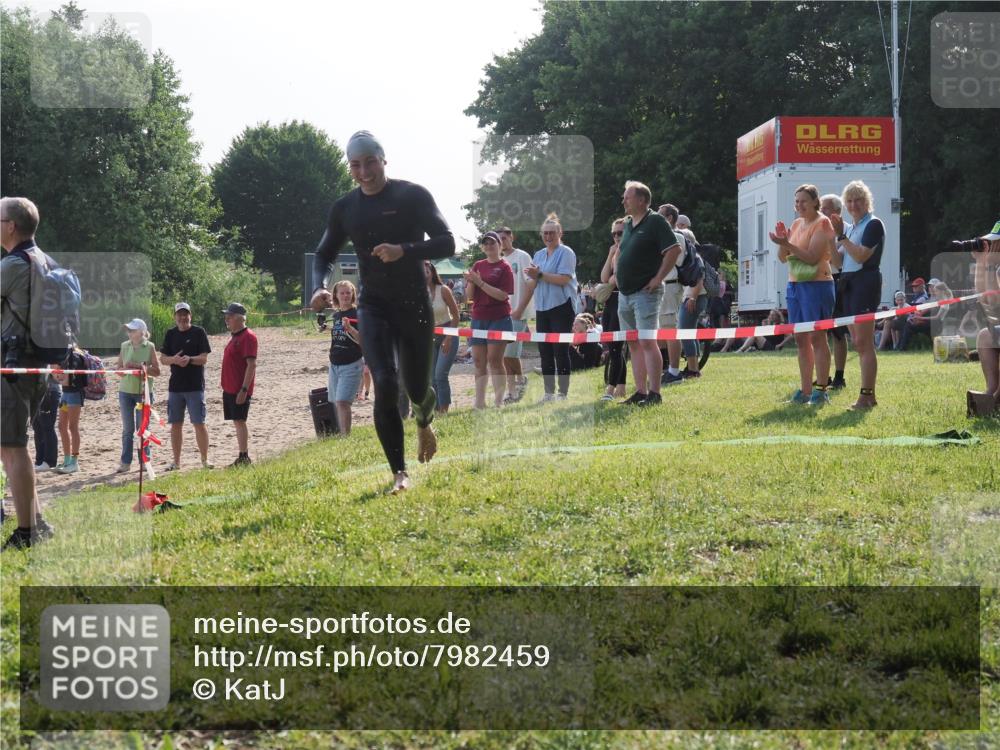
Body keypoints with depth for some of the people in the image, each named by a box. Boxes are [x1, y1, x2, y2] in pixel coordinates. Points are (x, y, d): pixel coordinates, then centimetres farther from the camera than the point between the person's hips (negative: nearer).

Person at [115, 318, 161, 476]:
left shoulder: (149, 347, -4)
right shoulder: (125, 346, 5)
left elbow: (156, 371, -5)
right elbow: (119, 370, 8)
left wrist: (140, 367, -17)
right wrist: (126, 369, -14)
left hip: (144, 391, -2)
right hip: (126, 391, 2)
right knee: (127, 429, 5)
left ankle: (145, 461, 13)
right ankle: (125, 462, 10)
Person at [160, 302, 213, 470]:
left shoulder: (199, 332, -1)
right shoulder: (170, 334, 10)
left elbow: (204, 358, -7)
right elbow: (162, 358, 7)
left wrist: (190, 359, -25)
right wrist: (174, 359, -14)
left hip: (195, 386, -4)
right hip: (175, 385, 4)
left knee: (199, 423, -4)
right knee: (176, 424, 7)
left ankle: (205, 460, 4)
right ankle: (176, 461, 15)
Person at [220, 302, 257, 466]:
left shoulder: (248, 337, -13)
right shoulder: (234, 337, 16)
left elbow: (252, 364, -19)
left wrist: (244, 389, -24)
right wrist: (226, 387, 18)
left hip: (240, 390, -9)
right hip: (229, 389, 9)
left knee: (239, 421, -10)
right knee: (237, 422, 11)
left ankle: (244, 457, -9)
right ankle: (243, 458, 15)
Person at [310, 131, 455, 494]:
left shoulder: (413, 196, -6)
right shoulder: (344, 208, 5)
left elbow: (446, 243, -11)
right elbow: (325, 254, 15)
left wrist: (404, 251, -28)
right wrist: (321, 287, -7)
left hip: (415, 304, -1)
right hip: (373, 307, 2)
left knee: (417, 388, 8)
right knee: (384, 385, -16)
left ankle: (424, 423, 47)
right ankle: (399, 473, -9)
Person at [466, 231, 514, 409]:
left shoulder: (504, 267, -3)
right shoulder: (478, 265, 11)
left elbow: (503, 295, -14)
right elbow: (470, 295, 10)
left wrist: (480, 282, -19)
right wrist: (470, 281, -11)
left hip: (499, 319, -5)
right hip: (478, 319, 5)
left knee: (494, 360, -8)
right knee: (479, 362, 5)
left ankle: (499, 401, -5)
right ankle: (479, 403, 8)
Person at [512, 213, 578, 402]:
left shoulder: (566, 253, -4)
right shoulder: (539, 255, 16)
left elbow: (563, 279, -18)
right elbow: (532, 284, 18)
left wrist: (540, 275, -13)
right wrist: (520, 309, 16)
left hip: (561, 308, -7)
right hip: (542, 308, 7)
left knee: (560, 351, -5)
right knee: (544, 351, 7)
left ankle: (563, 393, -1)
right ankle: (549, 392, 14)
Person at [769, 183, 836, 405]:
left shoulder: (822, 223, -7)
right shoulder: (797, 224, 15)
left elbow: (812, 257, -17)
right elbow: (783, 258, 13)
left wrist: (788, 245, -22)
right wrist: (782, 242, -5)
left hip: (816, 284, -8)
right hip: (794, 285, 8)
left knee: (817, 337, -7)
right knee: (800, 339, 8)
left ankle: (821, 391, -5)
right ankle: (805, 391, 12)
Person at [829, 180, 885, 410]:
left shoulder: (873, 224, -6)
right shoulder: (849, 227, 18)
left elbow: (861, 255, -17)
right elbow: (838, 261, 13)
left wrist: (841, 236, -14)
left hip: (865, 283, -9)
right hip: (848, 284, 9)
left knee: (864, 343, -11)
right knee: (858, 343, 9)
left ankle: (866, 395, -12)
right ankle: (868, 395, 14)